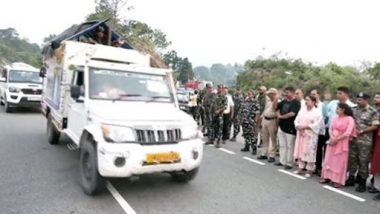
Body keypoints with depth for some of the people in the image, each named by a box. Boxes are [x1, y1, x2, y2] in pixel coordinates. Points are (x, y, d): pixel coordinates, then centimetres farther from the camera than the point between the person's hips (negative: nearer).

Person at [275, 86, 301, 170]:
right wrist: (278, 115, 3)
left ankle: (289, 163, 11)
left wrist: (281, 116, -10)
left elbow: (292, 114, -23)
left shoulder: (296, 103, -11)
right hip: (282, 126, 7)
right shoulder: (284, 101, 11)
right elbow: (276, 107, 23)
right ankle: (282, 161, 24)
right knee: (282, 145, 14)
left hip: (290, 128, -7)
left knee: (289, 146, 2)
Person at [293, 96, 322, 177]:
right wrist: (298, 127, -10)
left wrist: (305, 126, -18)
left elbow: (317, 125, -15)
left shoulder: (317, 112, -7)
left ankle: (309, 170, 11)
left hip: (311, 135, -5)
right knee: (300, 151, 9)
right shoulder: (302, 110, 10)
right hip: (301, 134, 5)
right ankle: (300, 167, 20)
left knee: (310, 152, -1)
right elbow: (296, 120, 8)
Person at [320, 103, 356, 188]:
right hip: (332, 142, 5)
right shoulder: (335, 118, 6)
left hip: (342, 143, -5)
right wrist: (332, 138, -13)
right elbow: (330, 129, 4)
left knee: (339, 162, 0)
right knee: (329, 160, 8)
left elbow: (348, 133, -16)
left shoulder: (350, 119, -10)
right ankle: (326, 177, 17)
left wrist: (337, 139, -14)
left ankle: (338, 181, 8)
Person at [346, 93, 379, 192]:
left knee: (363, 161, 2)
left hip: (365, 141, -5)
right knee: (352, 159, 12)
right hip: (353, 139, 5)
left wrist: (361, 131, -15)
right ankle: (351, 178, 25)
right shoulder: (354, 110, 8)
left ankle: (362, 183, 14)